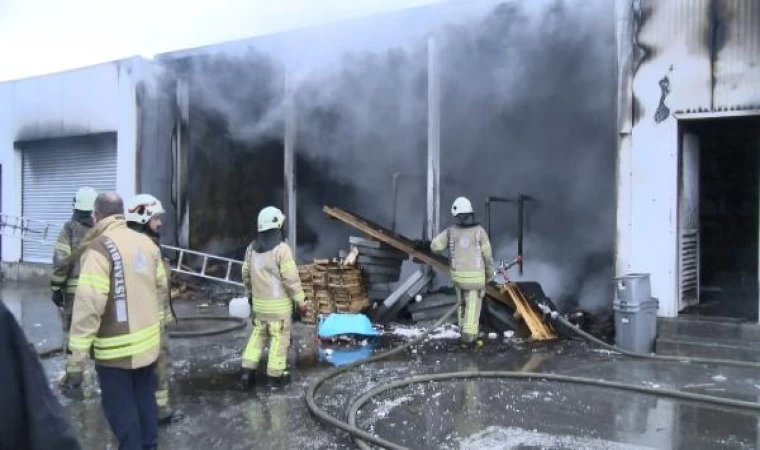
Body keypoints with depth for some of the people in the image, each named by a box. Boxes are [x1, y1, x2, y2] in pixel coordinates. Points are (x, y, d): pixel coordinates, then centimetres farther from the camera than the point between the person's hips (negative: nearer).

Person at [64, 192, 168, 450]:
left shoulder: (99, 249, -18)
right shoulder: (147, 243, 2)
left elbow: (89, 305, -23)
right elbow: (160, 287, 11)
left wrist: (76, 359, -18)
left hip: (116, 348, -7)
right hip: (148, 341, 7)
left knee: (121, 408, 8)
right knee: (145, 398, 21)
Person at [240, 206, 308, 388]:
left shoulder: (252, 248, 5)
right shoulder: (281, 249, -17)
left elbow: (246, 274, 14)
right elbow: (291, 279, -18)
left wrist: (251, 293, 30)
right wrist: (301, 301, -9)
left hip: (259, 302, 6)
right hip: (278, 303, -6)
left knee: (258, 334, 18)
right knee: (279, 338, 5)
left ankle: (248, 370, 15)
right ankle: (276, 375, 11)